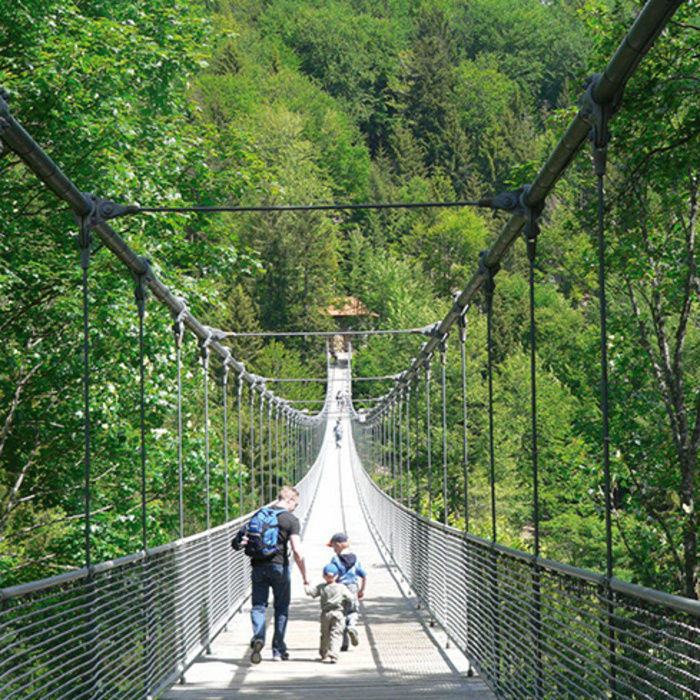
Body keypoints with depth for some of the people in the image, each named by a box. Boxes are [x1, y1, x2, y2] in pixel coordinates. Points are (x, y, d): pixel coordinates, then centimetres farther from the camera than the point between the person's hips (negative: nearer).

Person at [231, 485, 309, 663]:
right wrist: (304, 576, -6)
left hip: (258, 566, 3)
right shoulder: (291, 519, -5)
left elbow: (245, 534, 9)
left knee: (258, 605, 6)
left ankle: (258, 637, -22)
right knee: (281, 608, 10)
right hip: (279, 566, -3)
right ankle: (278, 650, 13)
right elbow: (297, 551, -11)